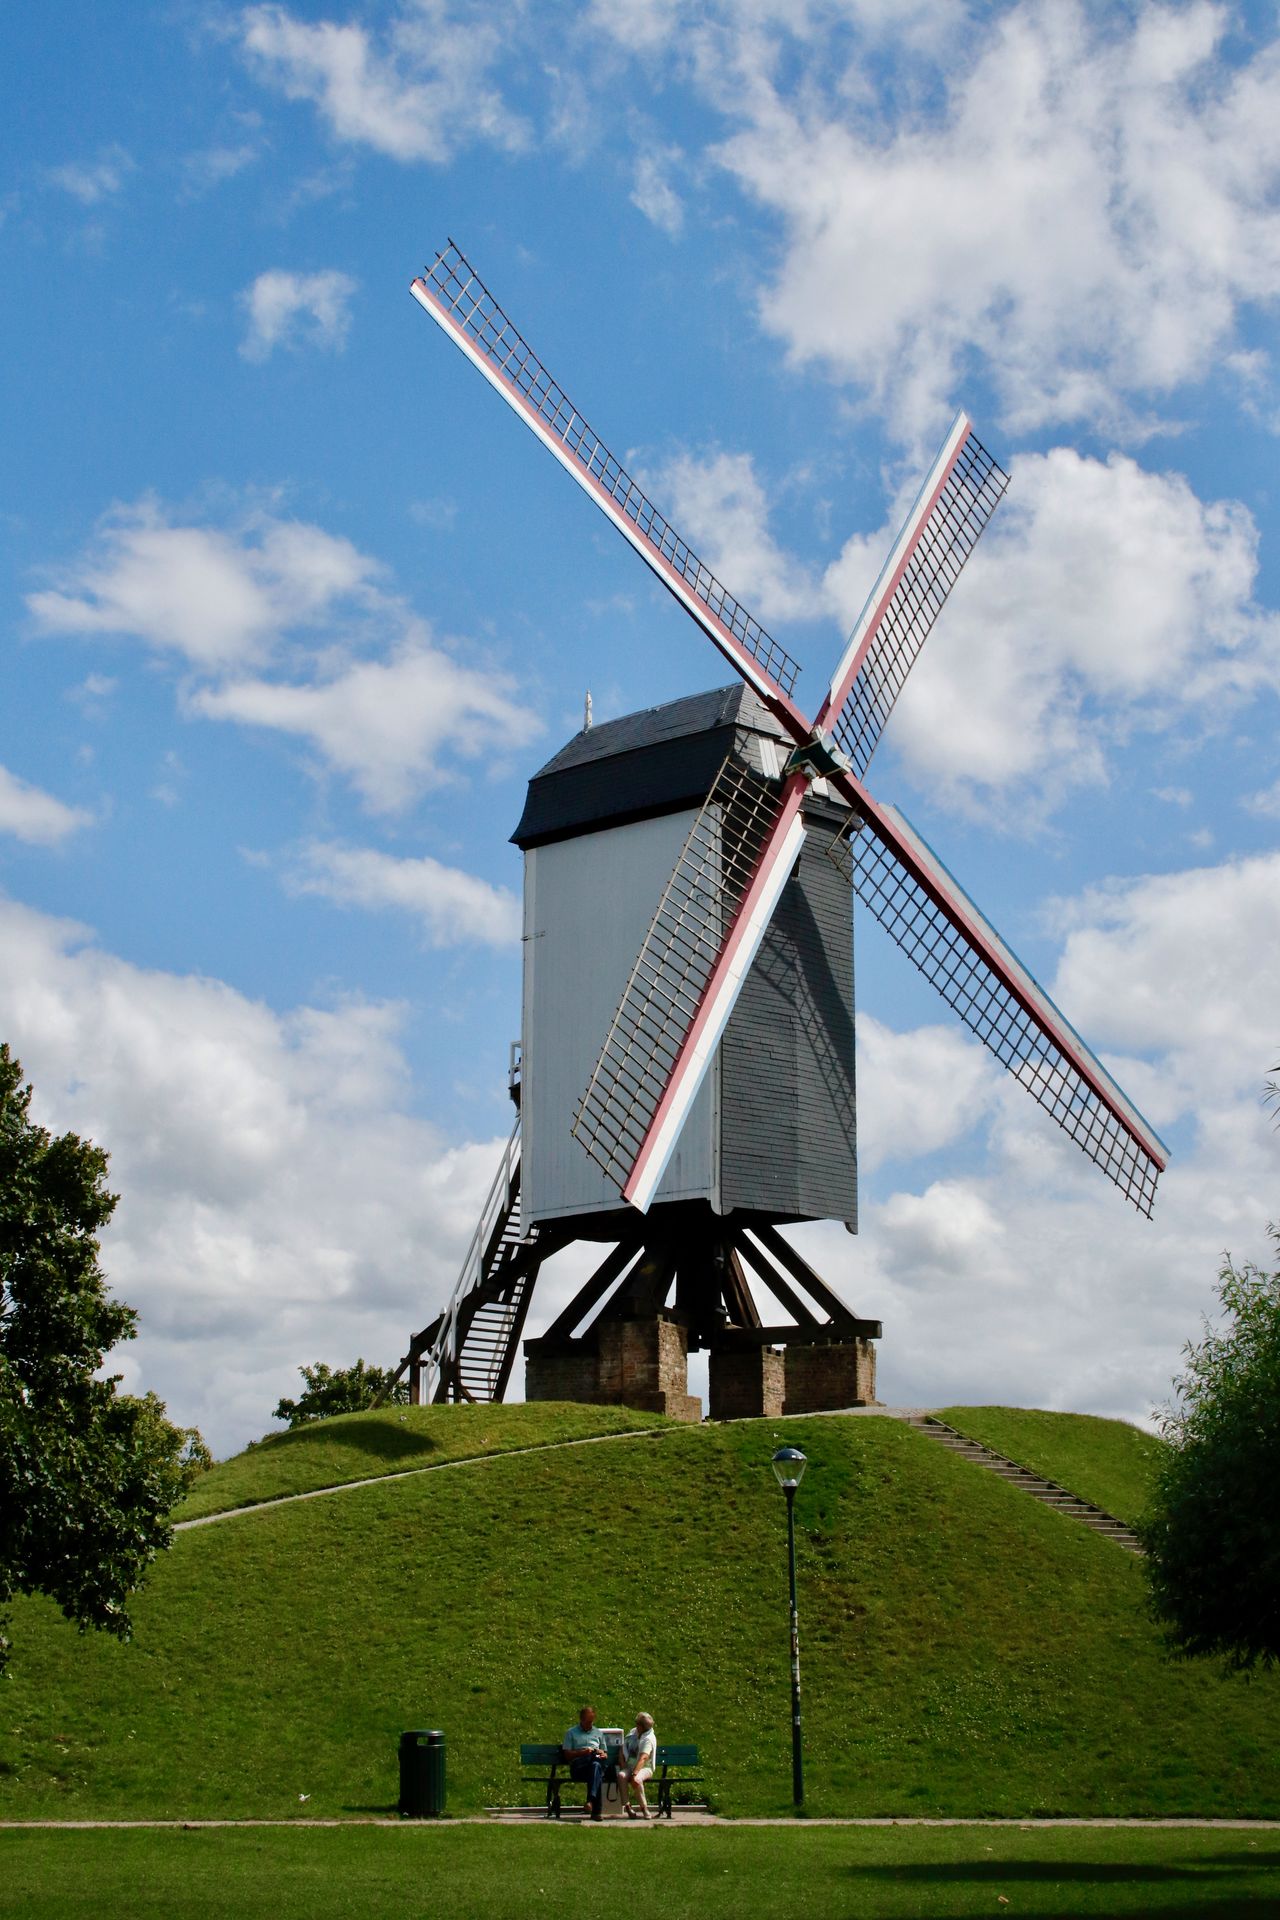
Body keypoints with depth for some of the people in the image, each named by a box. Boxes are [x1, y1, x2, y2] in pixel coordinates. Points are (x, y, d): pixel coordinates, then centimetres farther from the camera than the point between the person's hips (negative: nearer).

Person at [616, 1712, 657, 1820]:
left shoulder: (649, 1738, -9)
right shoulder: (632, 1732, 13)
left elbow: (643, 1758, -22)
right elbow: (622, 1752, 16)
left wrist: (635, 1773, -34)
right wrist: (623, 1767, -1)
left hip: (645, 1768, -5)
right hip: (629, 1766, 5)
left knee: (636, 1779, -38)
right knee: (621, 1775, -30)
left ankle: (644, 1808, -23)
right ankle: (628, 1807, -29)